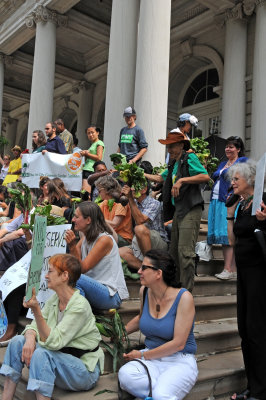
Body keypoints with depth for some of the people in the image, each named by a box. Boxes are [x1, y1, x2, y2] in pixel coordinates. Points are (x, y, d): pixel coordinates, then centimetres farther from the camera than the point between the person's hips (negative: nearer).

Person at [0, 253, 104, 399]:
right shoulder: (54, 299, 2)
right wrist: (30, 339, -20)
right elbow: (34, 326, 4)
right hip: (61, 359, 8)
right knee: (18, 341, -9)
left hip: (85, 370, -8)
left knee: (42, 353, -33)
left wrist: (36, 310, -38)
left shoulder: (80, 306, -22)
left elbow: (54, 342, -27)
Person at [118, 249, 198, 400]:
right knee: (125, 375, -28)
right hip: (151, 358, 5)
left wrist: (143, 355, -10)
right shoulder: (145, 291, 3)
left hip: (180, 360, -5)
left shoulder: (183, 297, -14)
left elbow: (178, 343, -15)